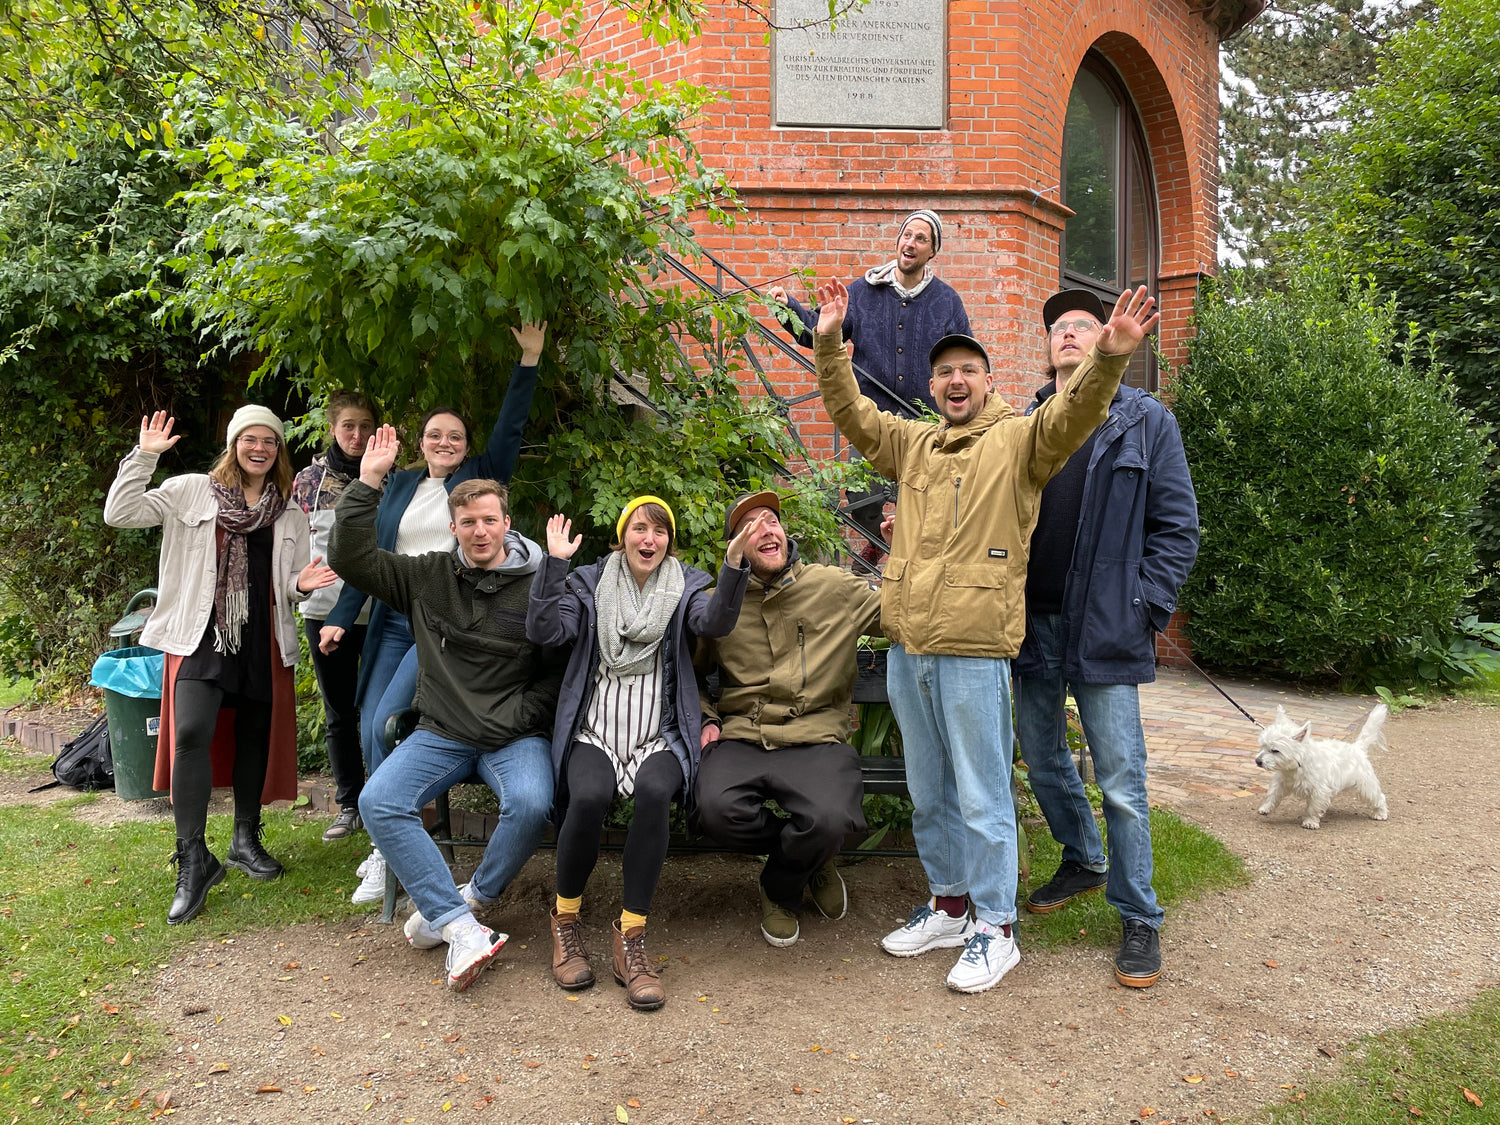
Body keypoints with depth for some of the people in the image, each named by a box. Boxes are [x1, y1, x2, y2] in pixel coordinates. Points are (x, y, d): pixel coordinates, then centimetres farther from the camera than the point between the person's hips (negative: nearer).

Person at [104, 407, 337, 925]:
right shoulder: (193, 491, 4)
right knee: (192, 733, -17)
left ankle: (246, 838, 27)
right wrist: (144, 456, -11)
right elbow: (120, 513, -5)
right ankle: (194, 861, -9)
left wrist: (301, 584, -6)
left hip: (263, 639, 4)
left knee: (256, 736, 9)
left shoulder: (290, 512, 13)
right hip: (203, 634, -3)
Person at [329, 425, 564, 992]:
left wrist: (516, 720, -8)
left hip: (514, 734, -2)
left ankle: (467, 900, -4)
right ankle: (461, 928, -20)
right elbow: (352, 559, 1)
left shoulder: (538, 585, -2)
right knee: (377, 801, -21)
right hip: (441, 733, 3)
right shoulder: (428, 575, 7)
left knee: (530, 803, -32)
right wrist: (367, 483, -5)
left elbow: (561, 670, 1)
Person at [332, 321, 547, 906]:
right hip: (394, 620, 5)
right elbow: (370, 551, 14)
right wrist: (340, 616, 8)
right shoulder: (400, 484, 15)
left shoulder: (480, 476, 6)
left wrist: (529, 360, -11)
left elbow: (510, 427, -4)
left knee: (387, 722, -15)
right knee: (369, 727, -2)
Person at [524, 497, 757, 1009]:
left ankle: (630, 937, -21)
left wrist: (734, 565, -28)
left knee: (655, 792, -33)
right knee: (588, 797, -31)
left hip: (659, 736, 0)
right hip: (594, 733, 0)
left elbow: (715, 622, -12)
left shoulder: (686, 586, 11)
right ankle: (565, 919, -5)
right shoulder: (590, 583, 12)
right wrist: (554, 563, -12)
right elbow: (544, 631, -4)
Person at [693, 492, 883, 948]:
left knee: (828, 820, -32)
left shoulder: (834, 587, 7)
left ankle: (780, 891, 8)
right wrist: (706, 719, 8)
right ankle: (811, 859, 5)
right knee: (718, 811, -31)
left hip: (815, 739, -1)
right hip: (740, 738, 2)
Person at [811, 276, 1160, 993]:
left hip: (975, 649, -6)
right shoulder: (913, 443, 16)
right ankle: (947, 906, 33)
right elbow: (852, 413, 18)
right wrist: (830, 343, 8)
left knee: (981, 796, 1)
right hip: (907, 646, 6)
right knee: (927, 790, 17)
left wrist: (1108, 357, -33)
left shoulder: (1019, 441, 0)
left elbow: (1073, 416, -16)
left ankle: (995, 928, 16)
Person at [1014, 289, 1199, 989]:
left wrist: (1145, 611, -9)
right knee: (1042, 760, 16)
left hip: (1104, 628, -4)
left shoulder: (1146, 421, 1)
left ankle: (1139, 919, 15)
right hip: (1032, 623, 5)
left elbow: (1176, 526, -1)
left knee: (1120, 779, -1)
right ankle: (1083, 862, 40)